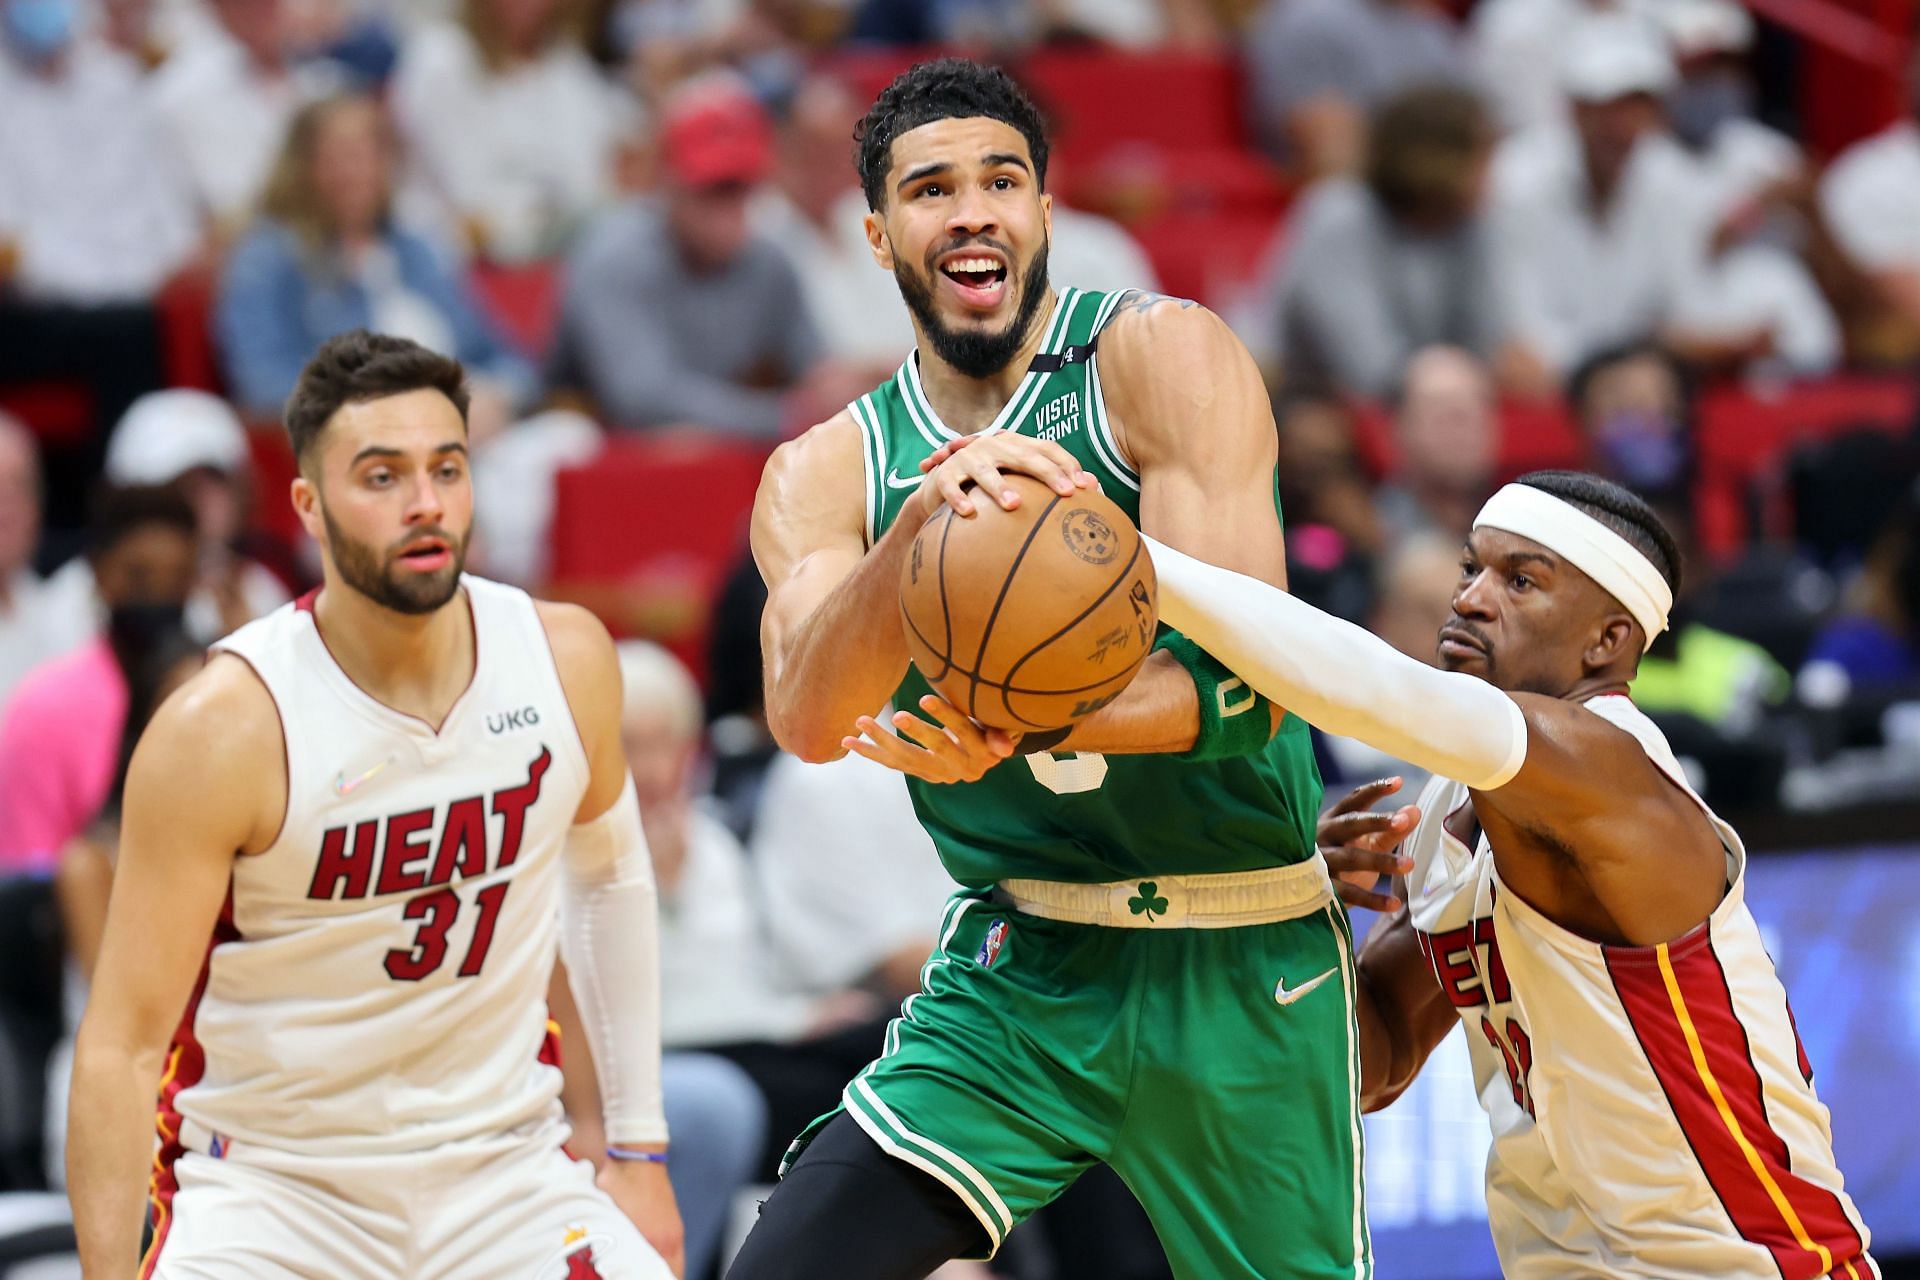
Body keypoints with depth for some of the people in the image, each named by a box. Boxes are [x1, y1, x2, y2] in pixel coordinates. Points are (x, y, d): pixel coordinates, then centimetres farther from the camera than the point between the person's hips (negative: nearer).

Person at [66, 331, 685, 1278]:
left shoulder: (566, 660, -6)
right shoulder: (220, 730, -19)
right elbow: (121, 1047, -17)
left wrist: (640, 1147, 15)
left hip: (503, 1170, 4)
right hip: (271, 1188, -4)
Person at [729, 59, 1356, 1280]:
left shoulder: (1163, 358, -9)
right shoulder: (827, 470, 2)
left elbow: (1251, 679, -19)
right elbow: (809, 717, -17)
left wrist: (1034, 727, -37)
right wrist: (919, 524, -36)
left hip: (1237, 969, -2)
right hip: (1015, 970, 2)